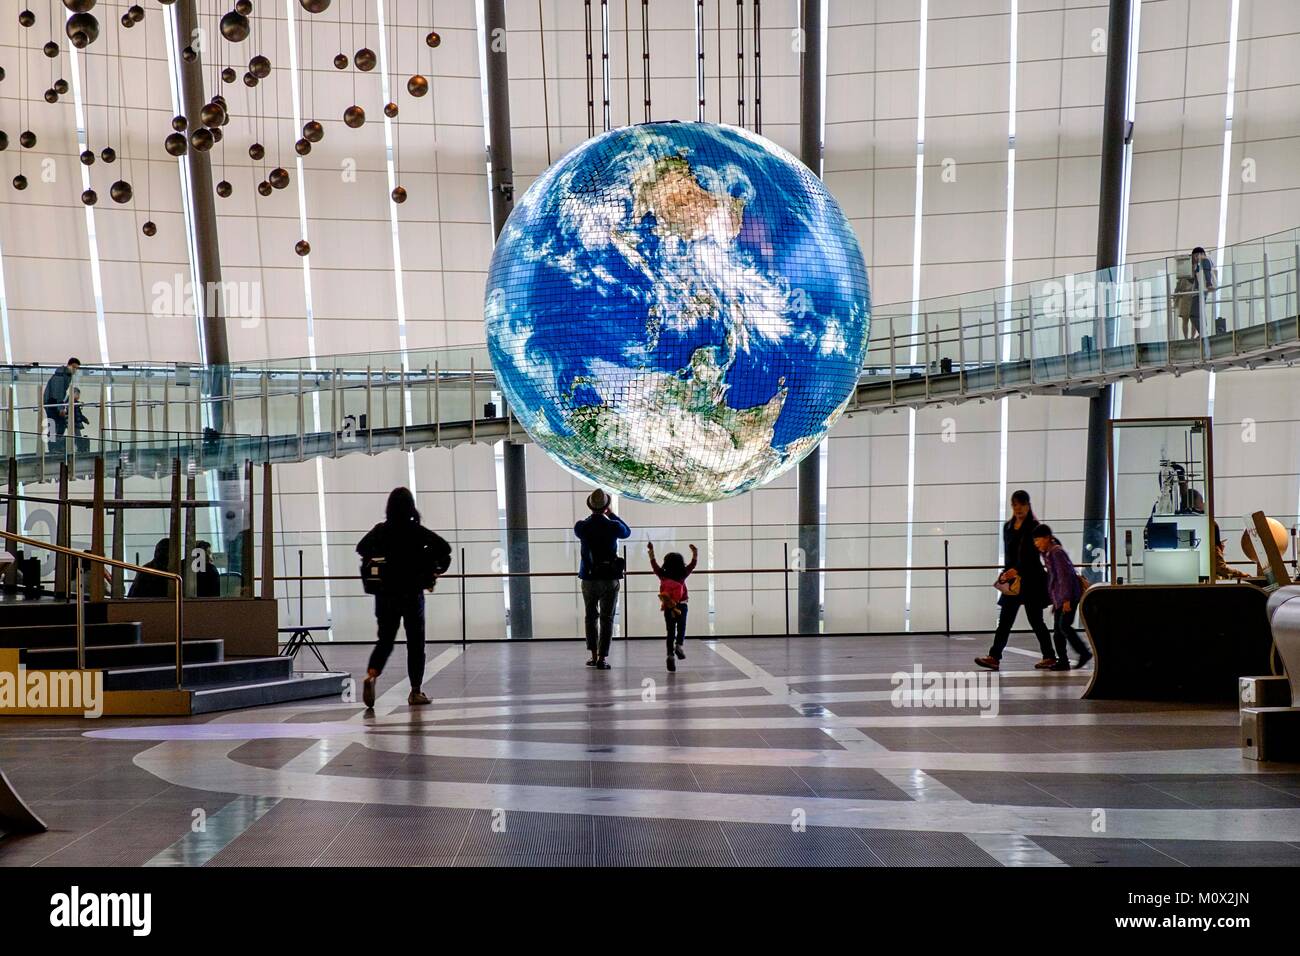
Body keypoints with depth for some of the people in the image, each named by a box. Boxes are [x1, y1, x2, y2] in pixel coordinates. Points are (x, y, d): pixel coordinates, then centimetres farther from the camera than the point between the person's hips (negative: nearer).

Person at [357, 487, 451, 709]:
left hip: (385, 594, 3)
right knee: (415, 642, 9)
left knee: (385, 640, 11)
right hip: (412, 594, -2)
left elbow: (362, 549, 11)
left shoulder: (380, 530, -1)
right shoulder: (417, 531, -8)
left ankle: (371, 675, -15)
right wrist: (436, 570, 2)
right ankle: (415, 692, 14)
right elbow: (444, 548, -13)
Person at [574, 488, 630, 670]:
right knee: (607, 619, 4)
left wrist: (593, 515, 23)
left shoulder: (581, 527, -6)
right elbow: (627, 532, 15)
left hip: (589, 578, 2)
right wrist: (611, 514, 21)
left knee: (591, 617, 18)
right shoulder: (613, 526, -9)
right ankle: (602, 659, -1)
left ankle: (594, 656, 18)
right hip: (610, 579, -2)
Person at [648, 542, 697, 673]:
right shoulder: (683, 575, -5)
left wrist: (651, 551, 10)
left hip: (668, 608, 1)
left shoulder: (663, 575, -3)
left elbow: (654, 564, 5)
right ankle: (679, 645, -10)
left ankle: (671, 654, -4)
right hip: (682, 606, -1)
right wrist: (695, 553, 9)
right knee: (681, 629, 16)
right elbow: (693, 564, 3)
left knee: (670, 632, 7)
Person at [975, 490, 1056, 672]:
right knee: (1005, 619, 0)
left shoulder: (1033, 527, -8)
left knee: (1035, 619, 2)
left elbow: (1032, 555, -17)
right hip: (1013, 580, 6)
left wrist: (1017, 571, -28)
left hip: (1030, 580, -6)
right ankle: (994, 657, -4)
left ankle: (1050, 657, 16)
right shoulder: (1008, 526, 11)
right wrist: (1006, 573, 9)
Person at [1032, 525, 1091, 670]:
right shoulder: (1047, 554, 15)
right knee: (1057, 629, 5)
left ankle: (1084, 652, -7)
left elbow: (1065, 576, -19)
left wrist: (1066, 599, -22)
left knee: (1064, 625, -17)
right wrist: (1055, 601, 22)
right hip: (1059, 597, 10)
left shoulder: (1057, 552, -14)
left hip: (1070, 594, -10)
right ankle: (1063, 661, 7)